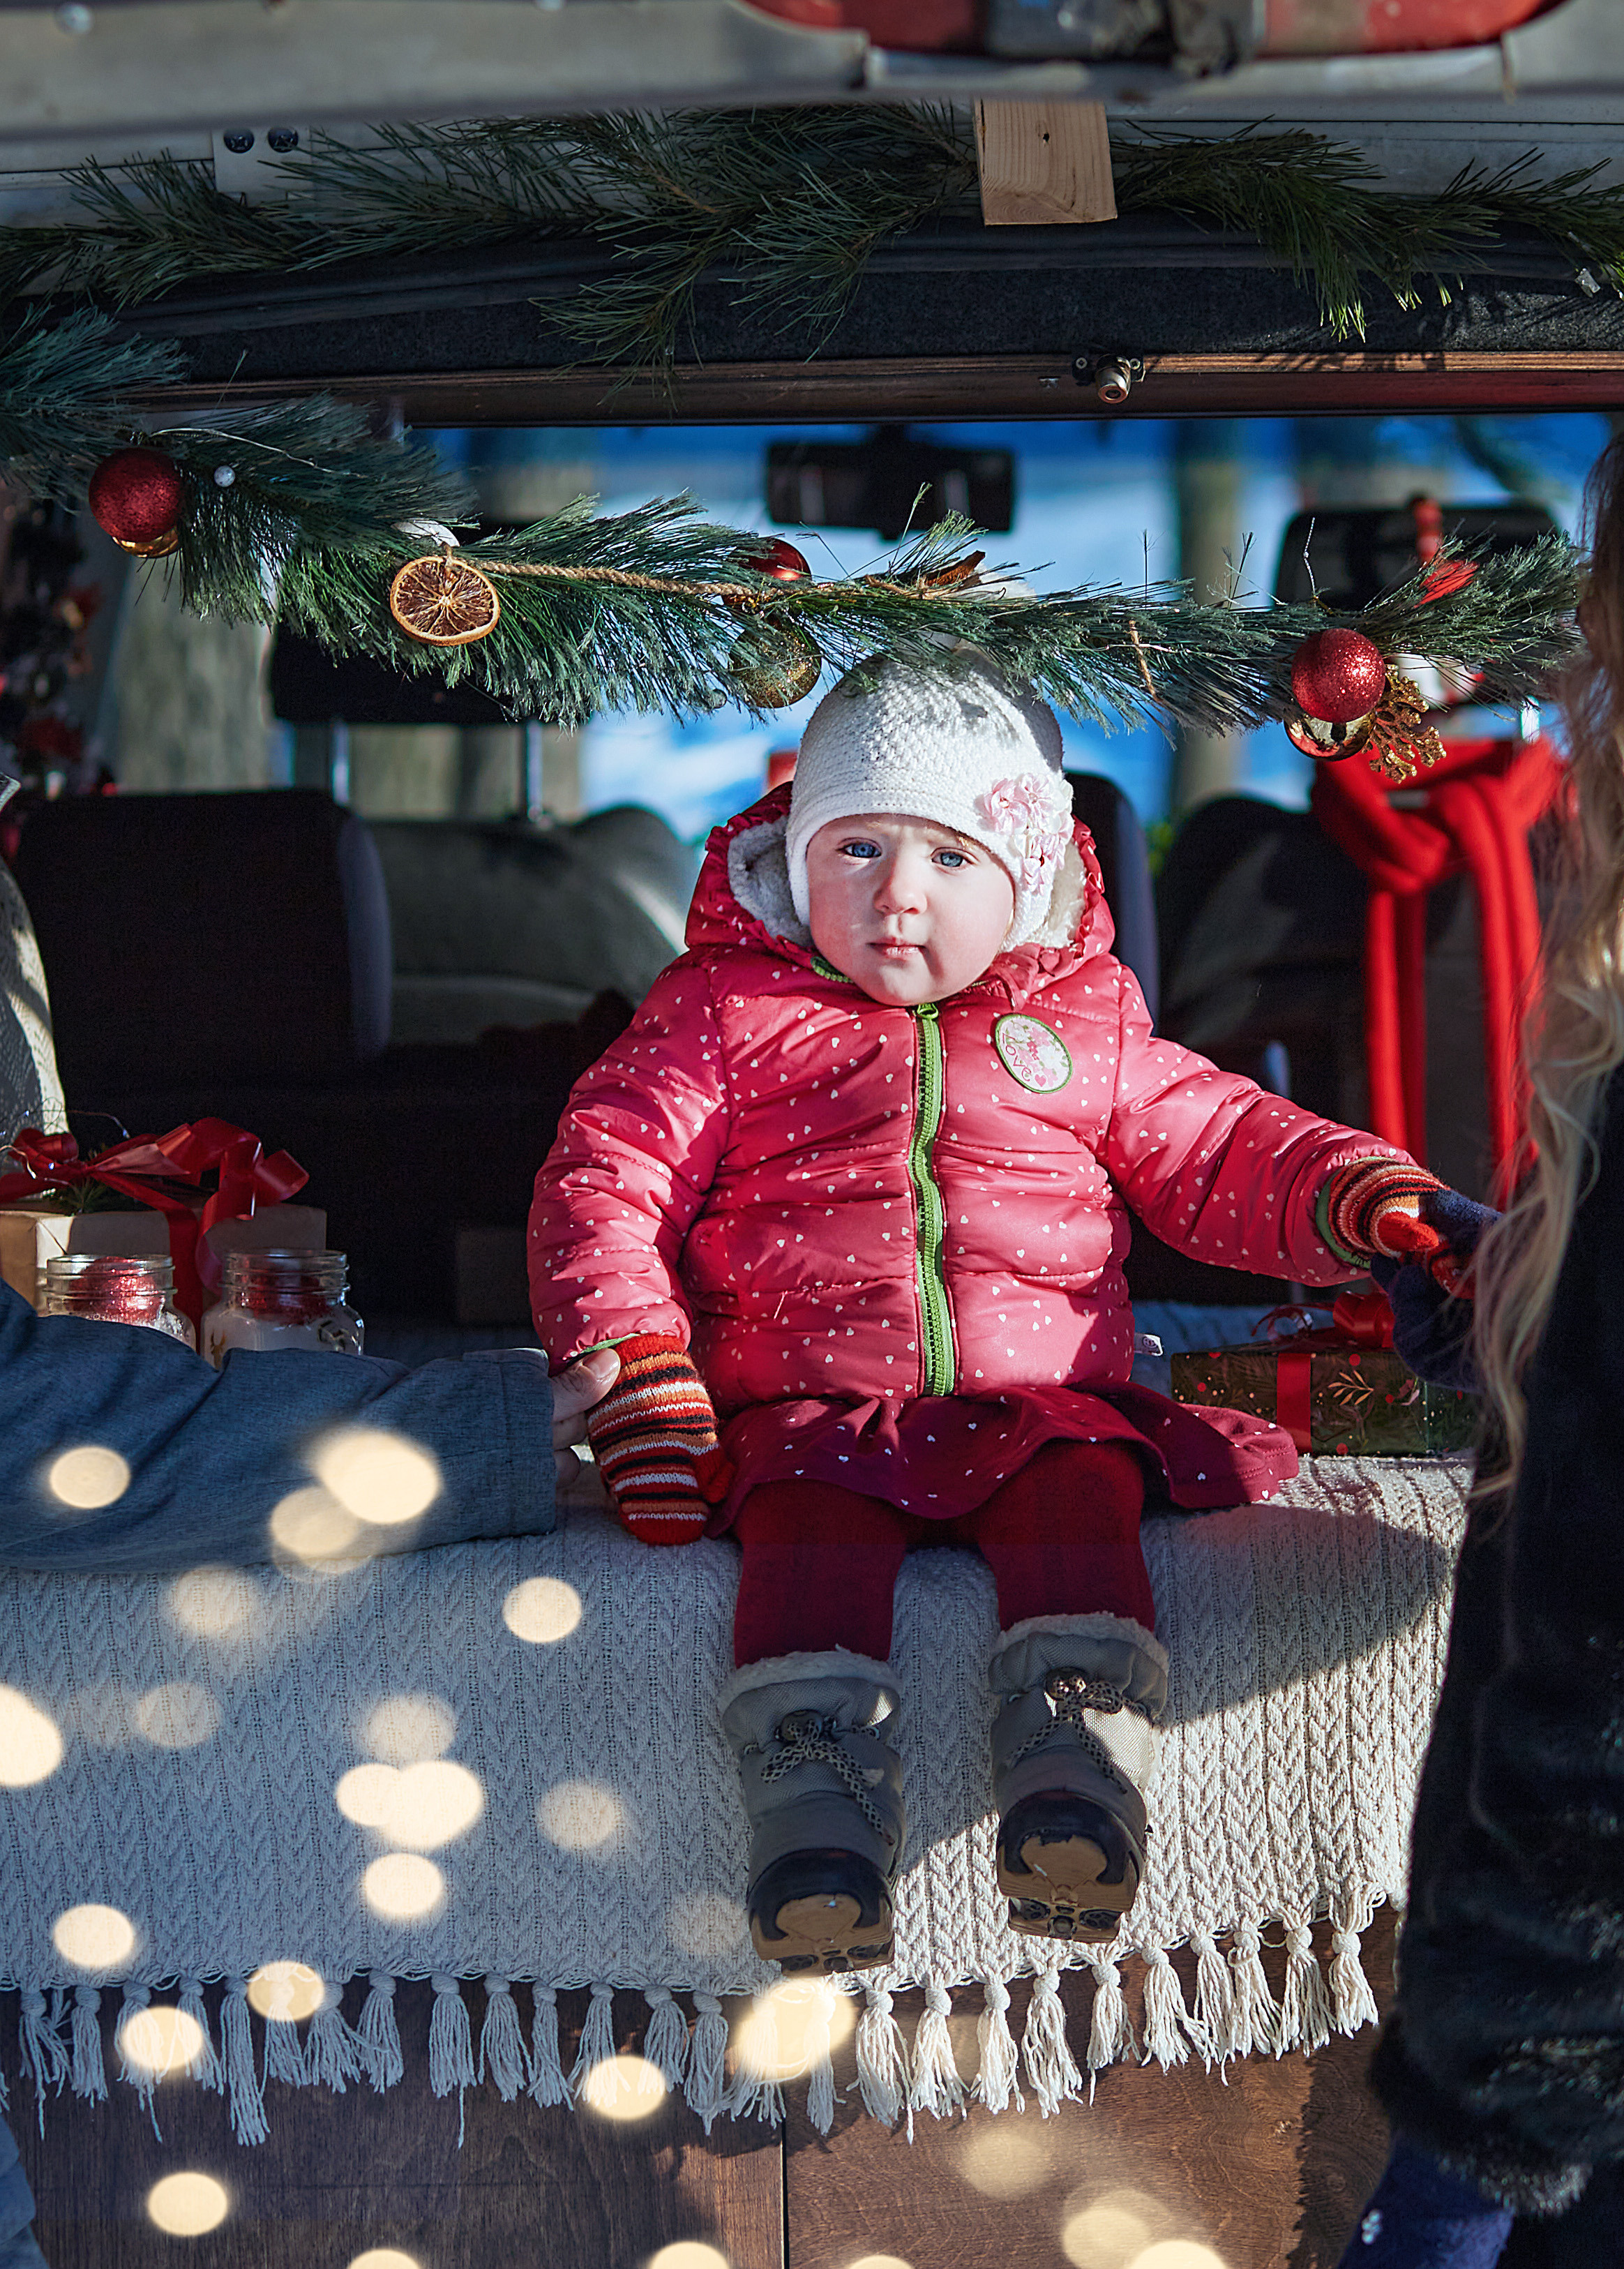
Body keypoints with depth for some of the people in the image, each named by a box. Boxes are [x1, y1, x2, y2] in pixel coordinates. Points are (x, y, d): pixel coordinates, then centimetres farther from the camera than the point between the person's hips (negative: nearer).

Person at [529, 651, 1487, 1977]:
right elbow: (608, 1168, 7)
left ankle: (1076, 1757, -42)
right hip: (811, 1406, -1)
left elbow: (1217, 1151, 24)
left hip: (1044, 1394, 1)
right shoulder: (725, 1011, 13)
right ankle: (814, 1760, -43)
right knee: (810, 1527, -33)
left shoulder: (1085, 1027, 20)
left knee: (1078, 1504, -30)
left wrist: (1351, 1196, 2)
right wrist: (637, 1373, -8)